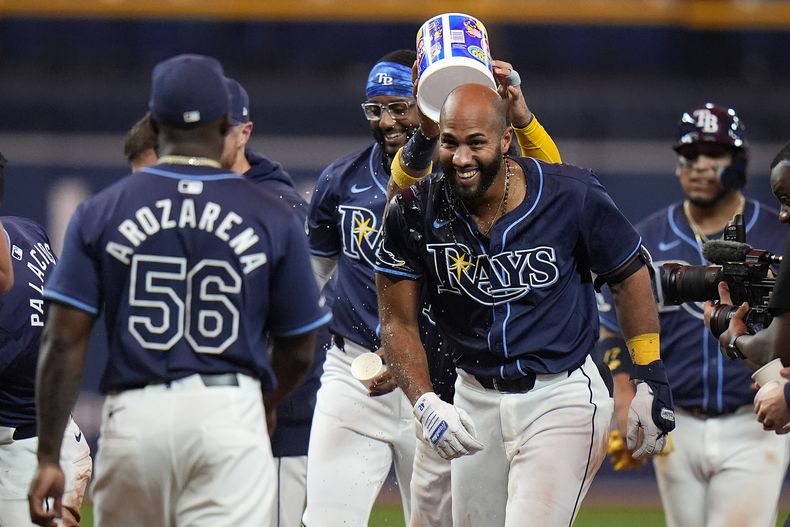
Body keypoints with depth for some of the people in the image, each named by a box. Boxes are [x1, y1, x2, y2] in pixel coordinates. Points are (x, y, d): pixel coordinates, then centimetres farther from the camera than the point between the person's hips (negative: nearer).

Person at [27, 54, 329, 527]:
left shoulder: (101, 213, 3)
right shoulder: (272, 220, 2)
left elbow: (65, 342, -3)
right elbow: (298, 354, 8)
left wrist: (49, 457, -1)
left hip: (134, 417, 1)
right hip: (230, 416, -1)